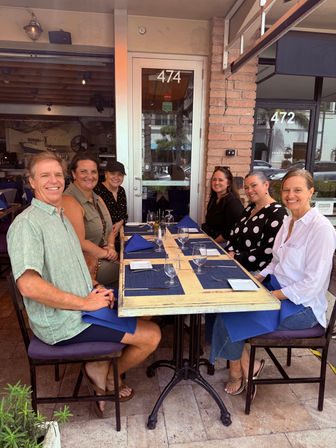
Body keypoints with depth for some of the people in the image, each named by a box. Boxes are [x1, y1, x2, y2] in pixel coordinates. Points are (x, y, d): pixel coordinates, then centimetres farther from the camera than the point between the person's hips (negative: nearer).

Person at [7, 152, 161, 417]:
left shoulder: (62, 218, 13)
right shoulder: (27, 223, -19)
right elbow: (28, 285, -29)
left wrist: (96, 290, 1)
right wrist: (86, 303, -23)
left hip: (82, 307, 9)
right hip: (62, 323, -9)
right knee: (151, 335, -7)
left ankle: (100, 369, 19)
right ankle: (107, 375, 19)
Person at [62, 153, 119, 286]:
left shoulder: (98, 199, 13)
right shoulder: (69, 201, -16)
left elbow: (109, 229, 18)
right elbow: (80, 243, -21)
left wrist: (111, 247, -2)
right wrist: (105, 253, -10)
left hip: (103, 258, 8)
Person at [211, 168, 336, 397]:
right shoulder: (288, 222, 8)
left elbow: (314, 283, -22)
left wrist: (272, 295, -21)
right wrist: (259, 278, 0)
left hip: (303, 305, -8)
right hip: (278, 290, 8)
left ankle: (246, 368, 11)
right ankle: (238, 371, 4)